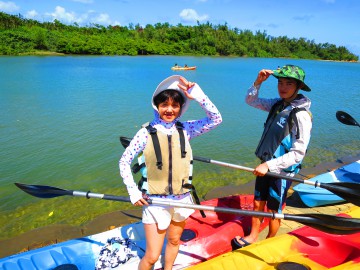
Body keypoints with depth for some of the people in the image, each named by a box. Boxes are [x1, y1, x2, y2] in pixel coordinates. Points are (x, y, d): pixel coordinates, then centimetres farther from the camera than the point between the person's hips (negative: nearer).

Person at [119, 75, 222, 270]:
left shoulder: (185, 129, -5)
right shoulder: (146, 133, -13)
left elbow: (216, 119, -13)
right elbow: (124, 161, -6)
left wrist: (197, 94, -18)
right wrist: (133, 191, -12)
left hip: (181, 200, 4)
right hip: (155, 202, -3)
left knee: (174, 241, 25)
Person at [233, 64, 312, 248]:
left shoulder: (301, 115, -21)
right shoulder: (277, 104, 0)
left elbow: (298, 153, -22)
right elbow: (251, 101, 11)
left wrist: (269, 165, -24)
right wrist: (258, 82, -6)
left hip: (282, 170, -6)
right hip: (266, 166, 6)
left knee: (273, 211, 13)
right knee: (258, 204, 18)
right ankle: (252, 237, 39)